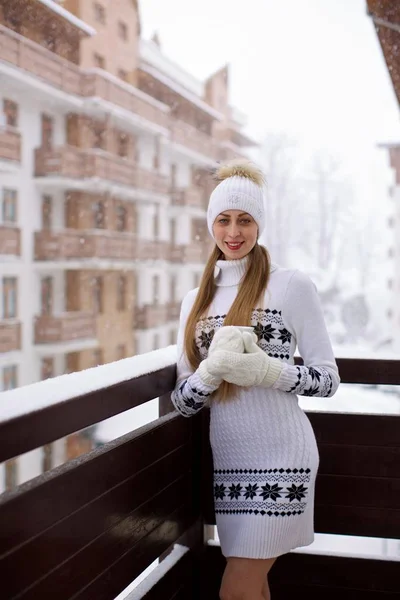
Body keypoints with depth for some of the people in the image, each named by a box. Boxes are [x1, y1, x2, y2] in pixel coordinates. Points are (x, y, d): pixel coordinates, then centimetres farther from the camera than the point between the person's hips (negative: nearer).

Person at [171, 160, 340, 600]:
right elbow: (182, 402, 3)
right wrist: (213, 369, -18)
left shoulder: (292, 285, -7)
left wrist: (266, 371, -23)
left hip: (278, 455, -5)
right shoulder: (196, 299, 8)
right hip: (226, 459, 5)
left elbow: (328, 379, -6)